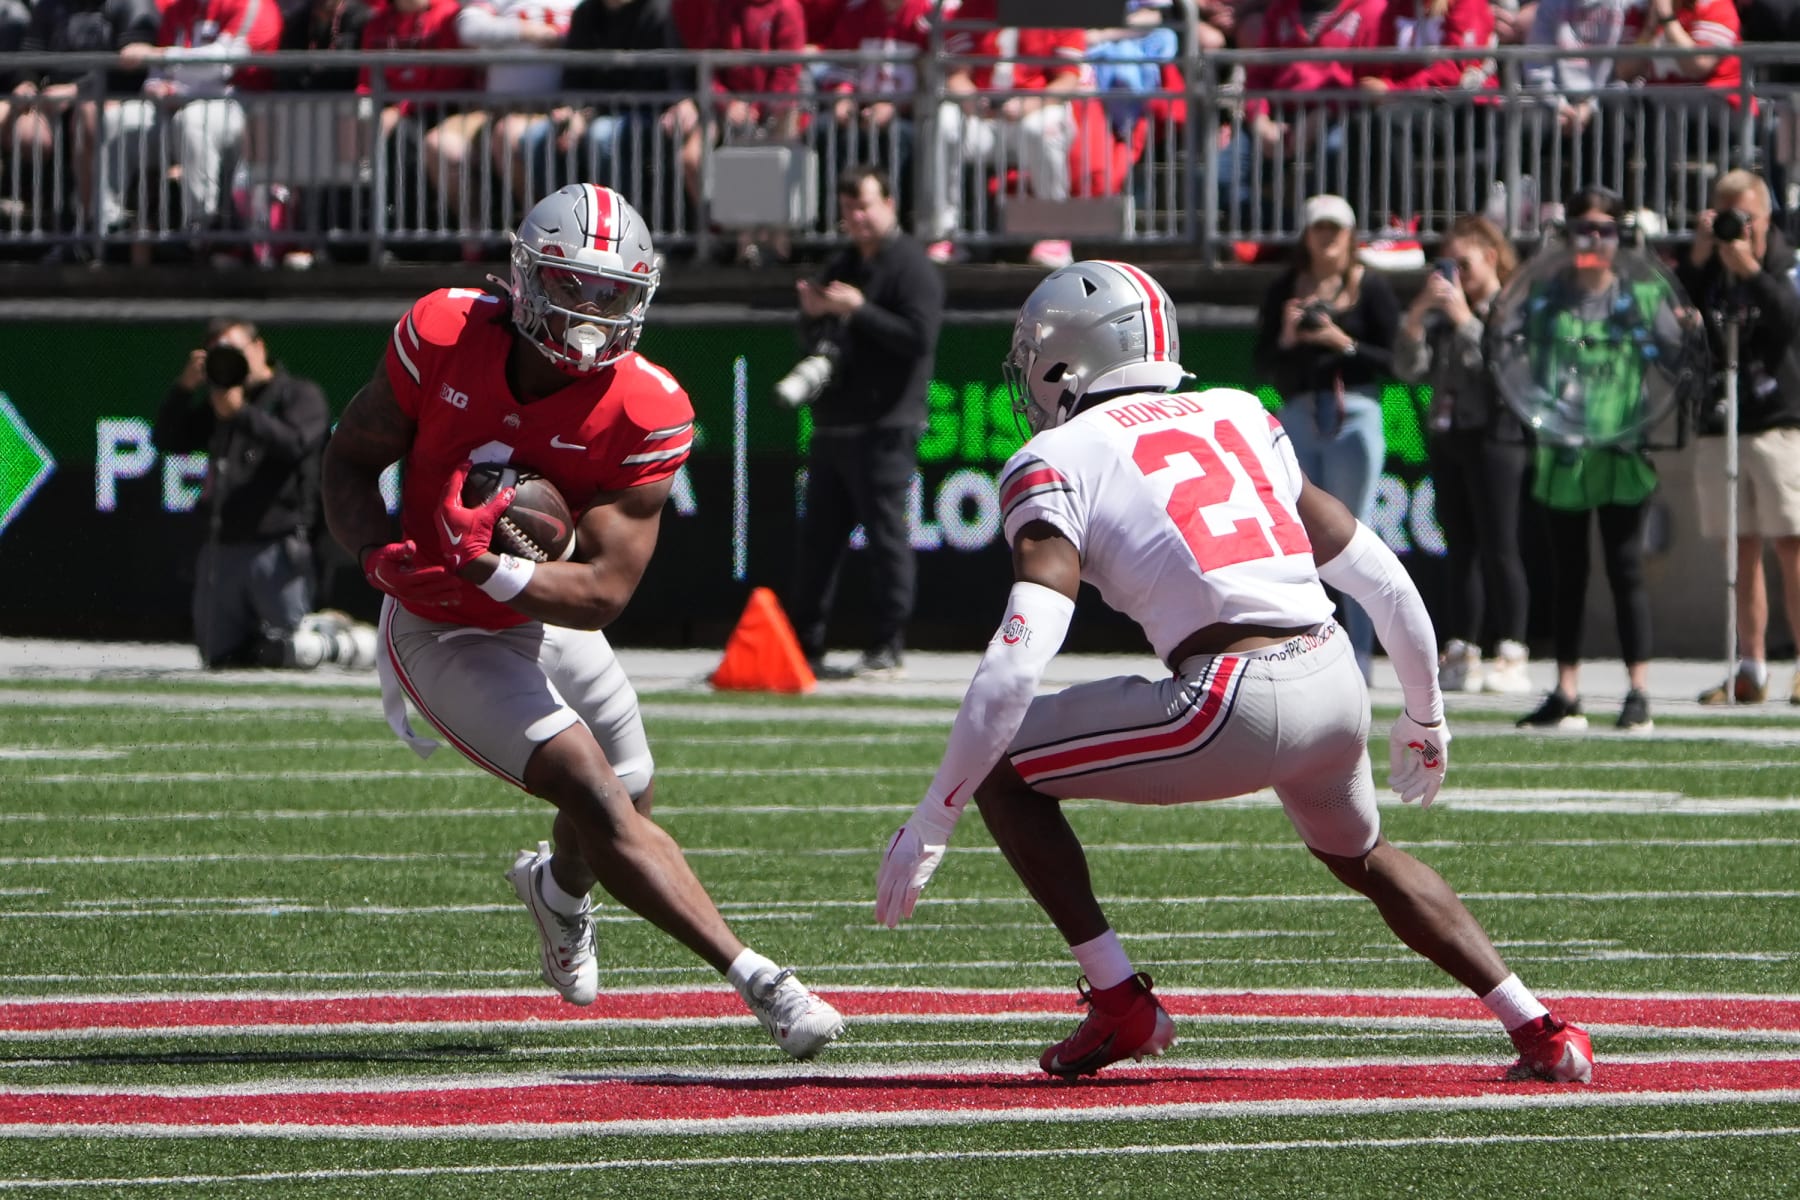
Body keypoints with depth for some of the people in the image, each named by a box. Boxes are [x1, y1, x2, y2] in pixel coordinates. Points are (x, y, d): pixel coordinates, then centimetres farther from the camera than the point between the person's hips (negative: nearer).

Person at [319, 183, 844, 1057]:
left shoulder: (644, 414, -22)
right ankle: (757, 982, -23)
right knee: (597, 794, -20)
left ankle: (558, 888, 58)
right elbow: (351, 460, -8)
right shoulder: (444, 337, -22)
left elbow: (606, 590, -25)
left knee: (627, 800, 19)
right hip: (444, 636, -4)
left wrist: (497, 573, -42)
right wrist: (381, 557, -28)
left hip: (545, 618, 4)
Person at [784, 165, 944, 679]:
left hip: (884, 429, -9)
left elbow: (919, 337, -18)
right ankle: (804, 644, 16)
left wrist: (858, 310, -22)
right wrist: (813, 314, 1)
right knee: (818, 537, 10)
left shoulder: (911, 266, -7)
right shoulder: (842, 266, 19)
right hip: (833, 424, 9)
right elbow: (818, 337, 24)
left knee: (886, 535, -6)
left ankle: (888, 649, -2)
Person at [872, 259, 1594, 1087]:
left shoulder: (1057, 461, 4)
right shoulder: (1237, 417, 22)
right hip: (1336, 688, 7)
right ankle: (1539, 1030, 30)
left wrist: (932, 822, -3)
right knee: (1361, 856, 36)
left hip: (1236, 702, -7)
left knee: (1000, 769, 11)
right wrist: (1424, 716, 39)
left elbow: (1018, 661, -8)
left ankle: (1120, 1006, 8)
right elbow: (1383, 582, 23)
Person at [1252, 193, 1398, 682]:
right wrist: (1286, 338, -10)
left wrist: (1344, 344, -16)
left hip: (1353, 414, -4)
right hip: (1298, 416, 4)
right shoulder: (1285, 289, 10)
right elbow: (1263, 362, 9)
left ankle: (1360, 655, -2)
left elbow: (1394, 360, -4)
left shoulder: (1369, 287, 0)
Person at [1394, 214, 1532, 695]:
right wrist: (1417, 317, 0)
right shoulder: (1444, 314, 17)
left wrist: (1466, 319, -15)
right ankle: (1462, 653, 7)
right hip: (1448, 435, 7)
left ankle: (1511, 655, -8)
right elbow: (1409, 369, 12)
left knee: (1497, 547, -8)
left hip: (1496, 434, -7)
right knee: (1461, 548, 6)